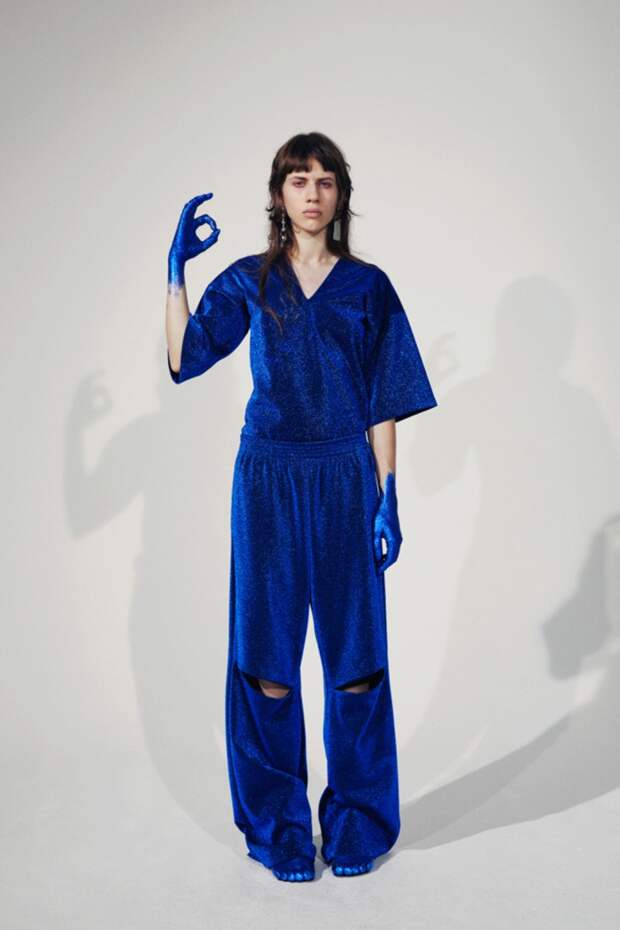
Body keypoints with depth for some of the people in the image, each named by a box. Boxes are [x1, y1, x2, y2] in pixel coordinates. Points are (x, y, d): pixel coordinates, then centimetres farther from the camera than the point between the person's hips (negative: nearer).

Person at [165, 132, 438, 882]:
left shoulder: (368, 286, 7)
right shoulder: (248, 281, 8)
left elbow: (383, 404, 4)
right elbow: (183, 358, -4)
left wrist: (388, 495, -3)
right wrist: (176, 268, -7)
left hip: (345, 481, 0)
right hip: (268, 480, 0)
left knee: (354, 654, 4)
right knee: (267, 656, 4)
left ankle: (356, 824, 22)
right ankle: (278, 829, 20)